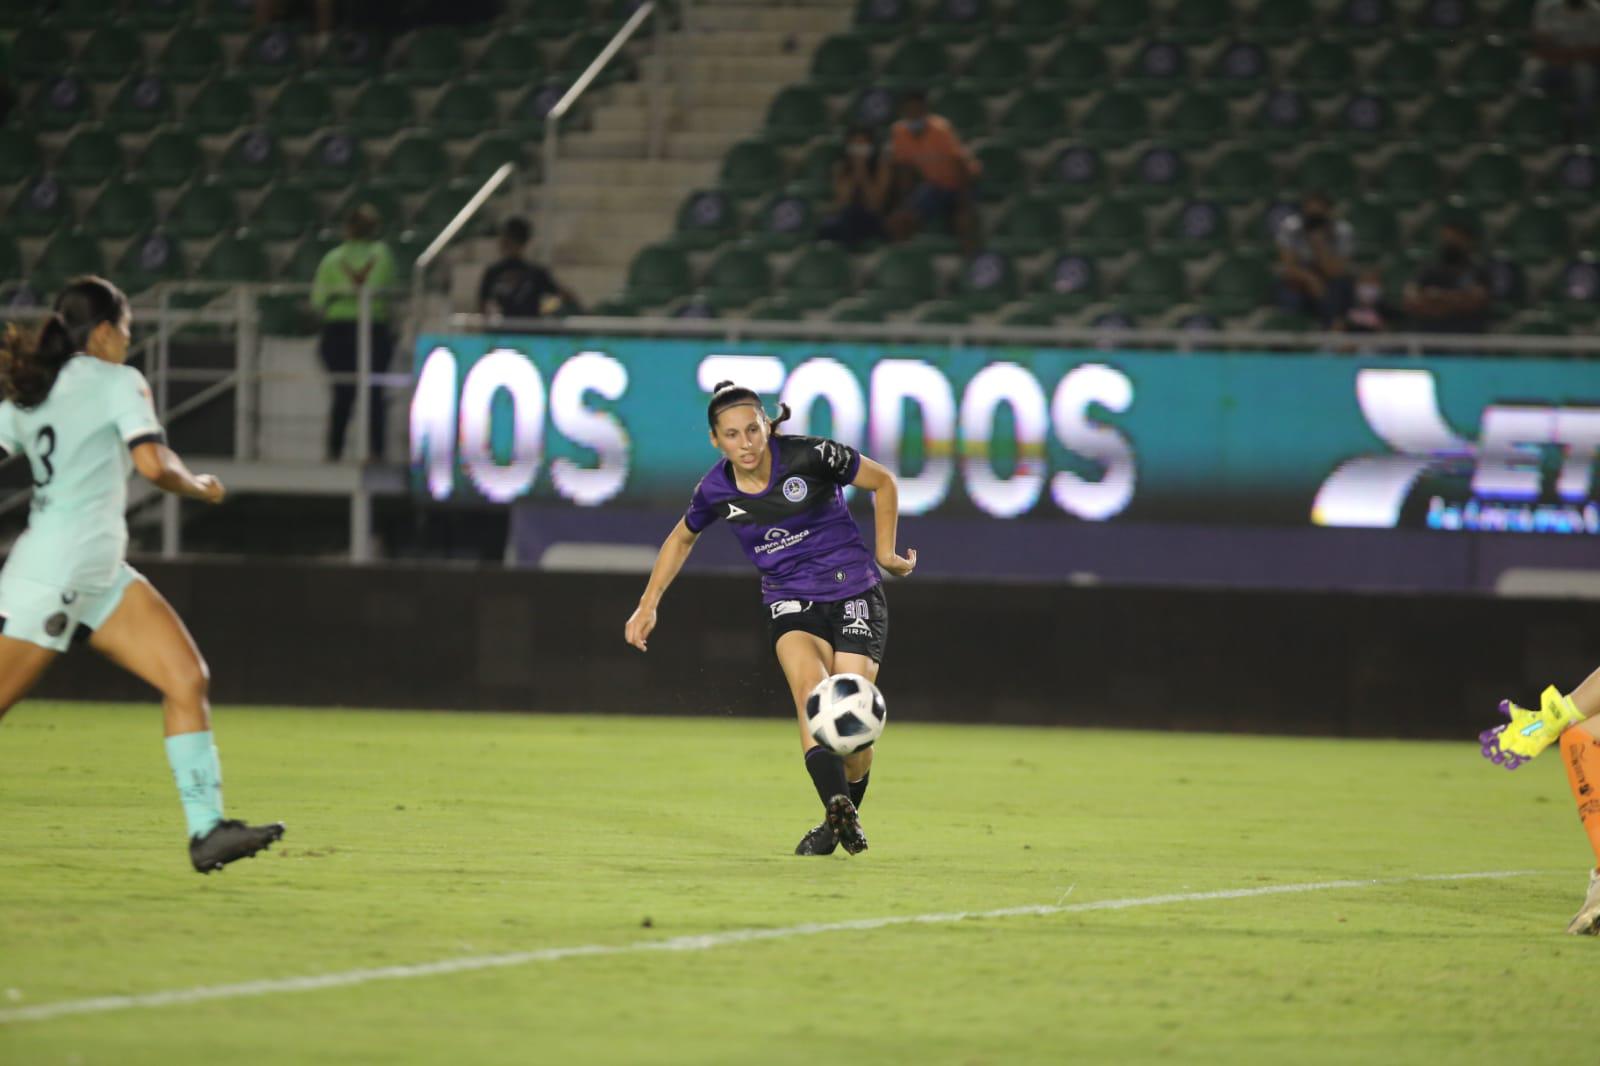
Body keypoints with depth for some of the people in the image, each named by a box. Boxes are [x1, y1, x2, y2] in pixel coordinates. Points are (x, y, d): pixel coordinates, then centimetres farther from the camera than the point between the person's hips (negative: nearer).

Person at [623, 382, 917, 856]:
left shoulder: (811, 456, -14)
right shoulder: (715, 490, -4)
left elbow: (883, 483, 2)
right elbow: (682, 538, 19)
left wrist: (886, 551, 4)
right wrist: (647, 605, 17)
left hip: (853, 591, -2)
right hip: (790, 601, 2)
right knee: (809, 685, -30)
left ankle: (846, 817, 17)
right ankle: (838, 810, -46)